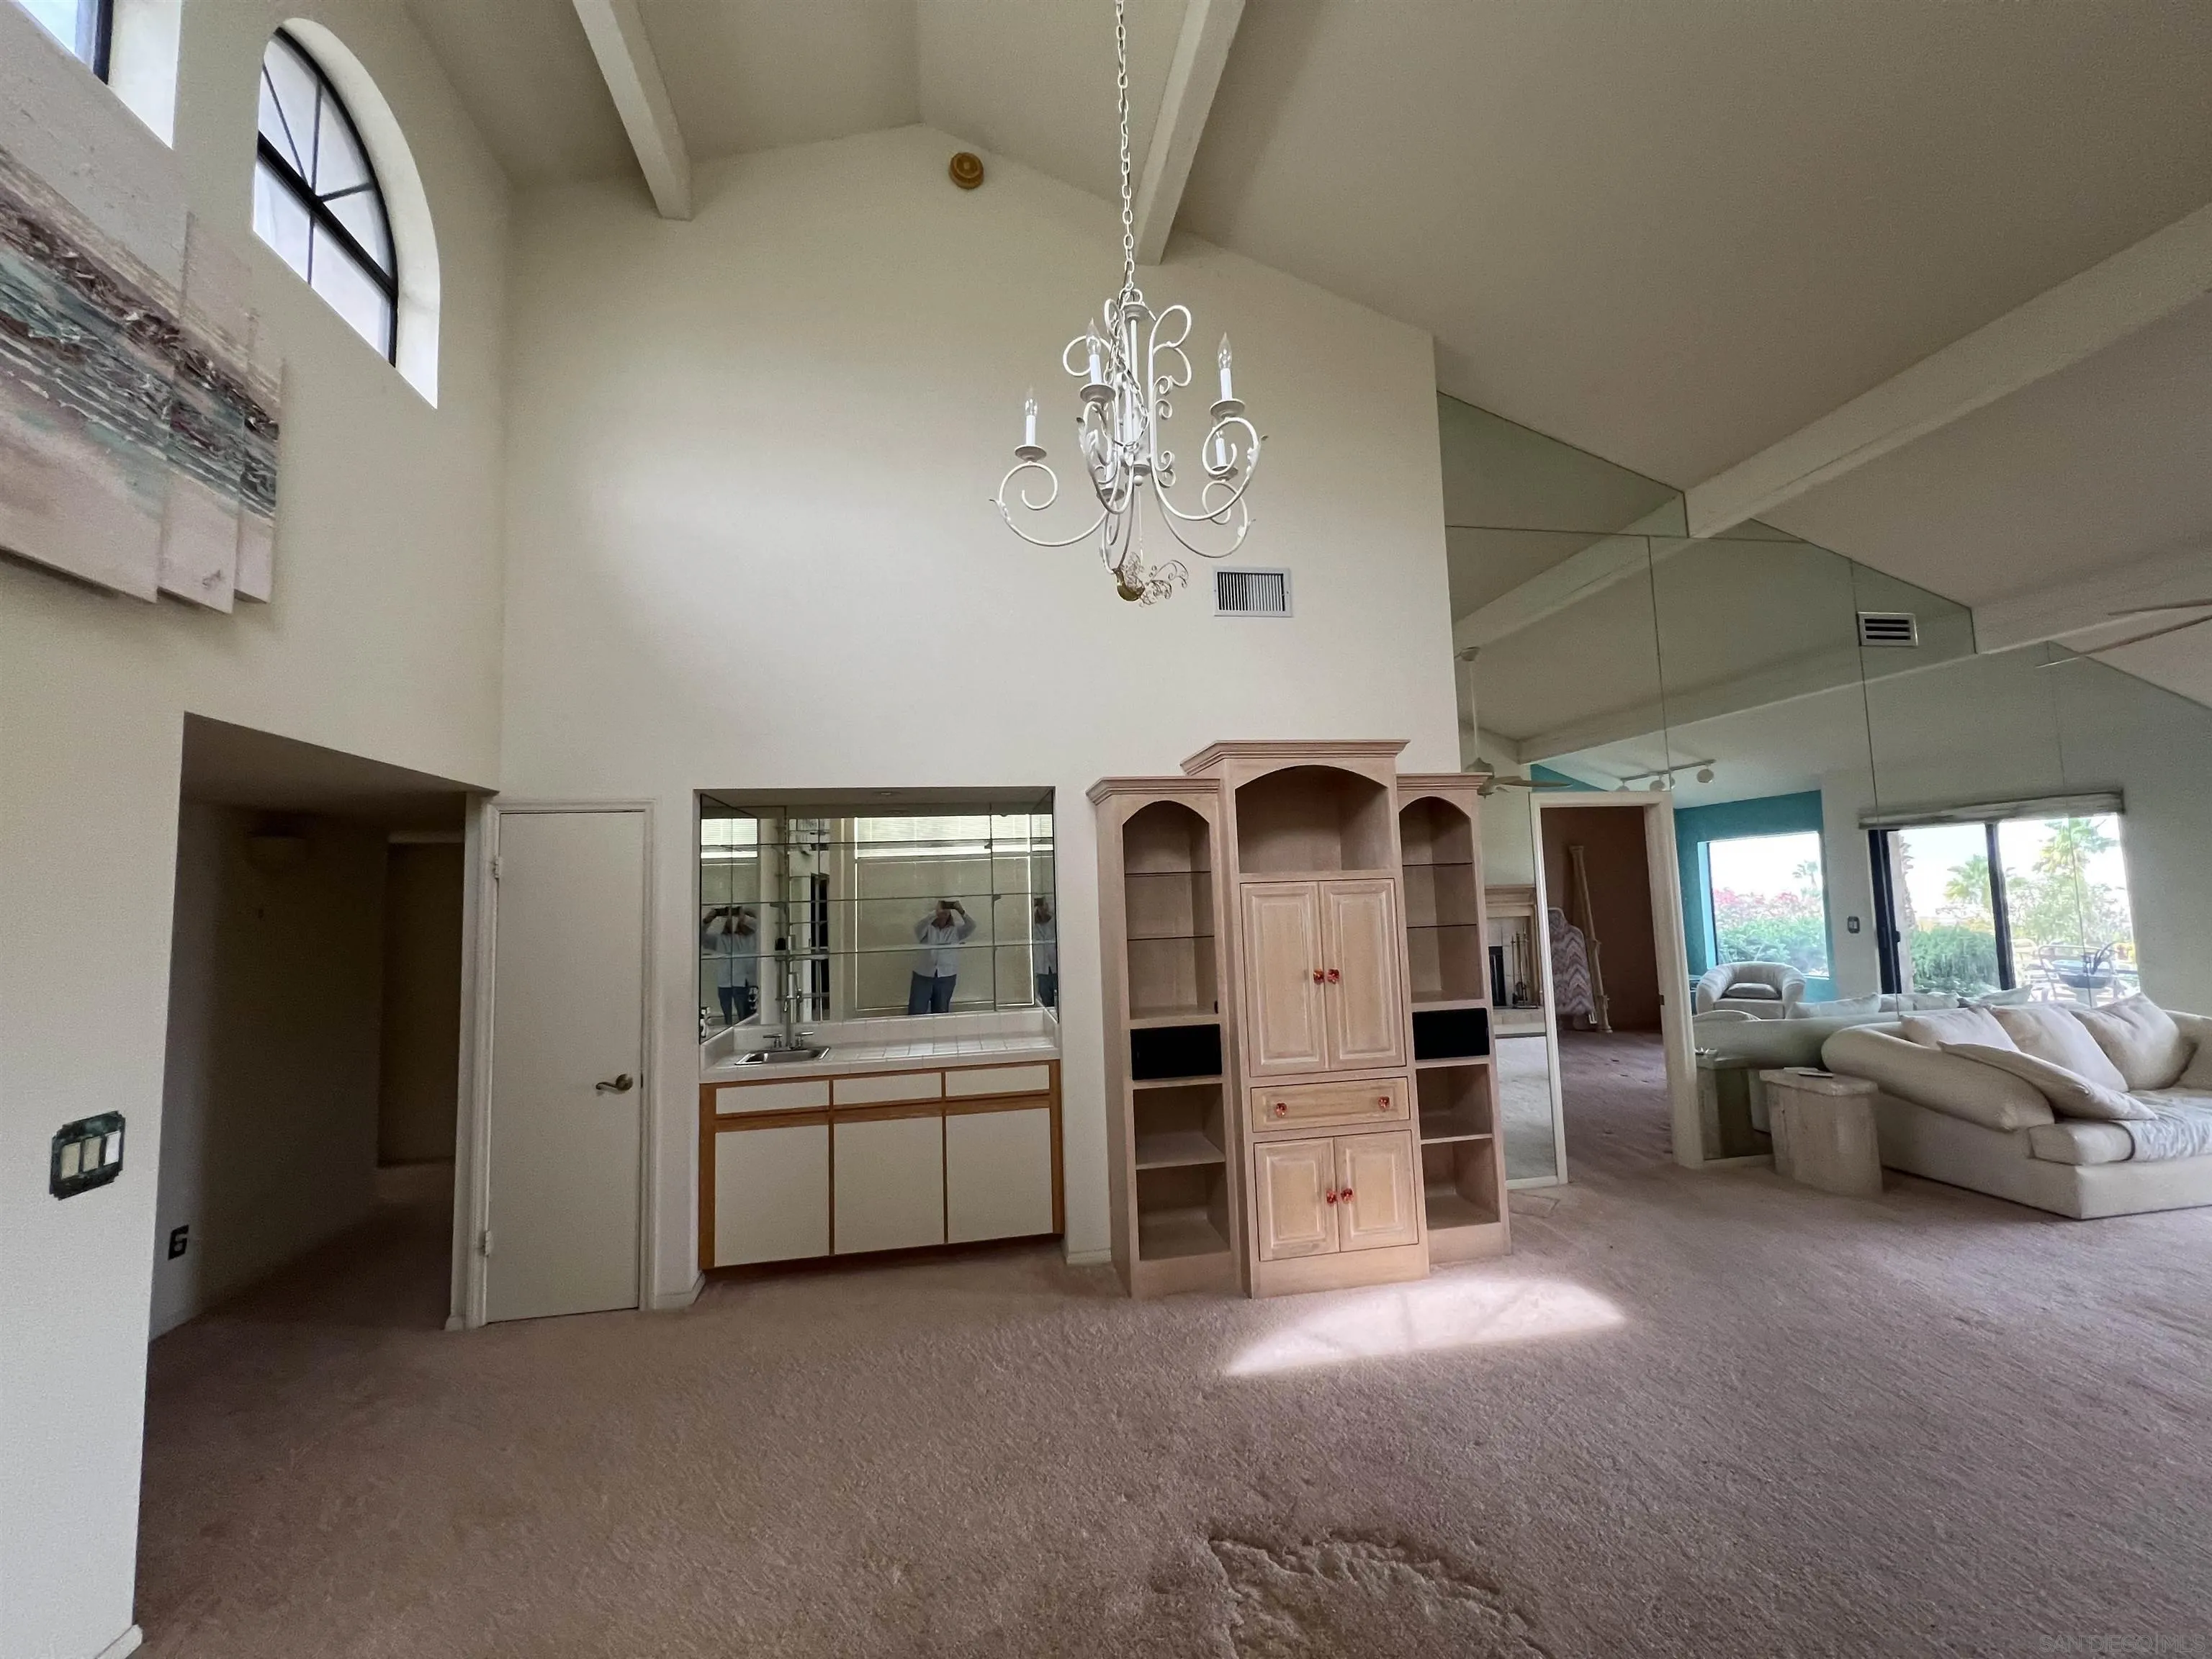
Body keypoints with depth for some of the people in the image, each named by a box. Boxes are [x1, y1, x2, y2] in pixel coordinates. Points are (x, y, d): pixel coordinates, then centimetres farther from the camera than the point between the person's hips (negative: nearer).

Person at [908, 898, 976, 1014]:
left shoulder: (956, 929, 1)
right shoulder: (927, 928, -3)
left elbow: (972, 926, -15)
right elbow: (918, 927, -25)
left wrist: (961, 911, -29)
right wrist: (935, 914, -36)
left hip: (946, 977, 1)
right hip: (923, 976, -1)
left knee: (941, 1013, 12)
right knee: (915, 1013, 1)